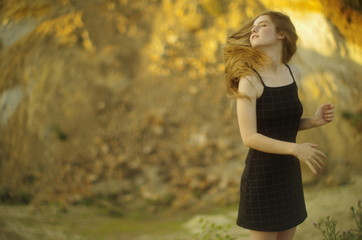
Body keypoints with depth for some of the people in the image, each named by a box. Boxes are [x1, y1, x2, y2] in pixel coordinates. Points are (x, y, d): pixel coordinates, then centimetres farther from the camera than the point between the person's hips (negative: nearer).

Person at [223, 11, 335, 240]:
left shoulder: (294, 73, 4)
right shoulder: (249, 79, -14)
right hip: (262, 174, -6)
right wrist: (295, 148, -27)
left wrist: (315, 120, -3)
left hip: (289, 173, 6)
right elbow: (249, 137, -19)